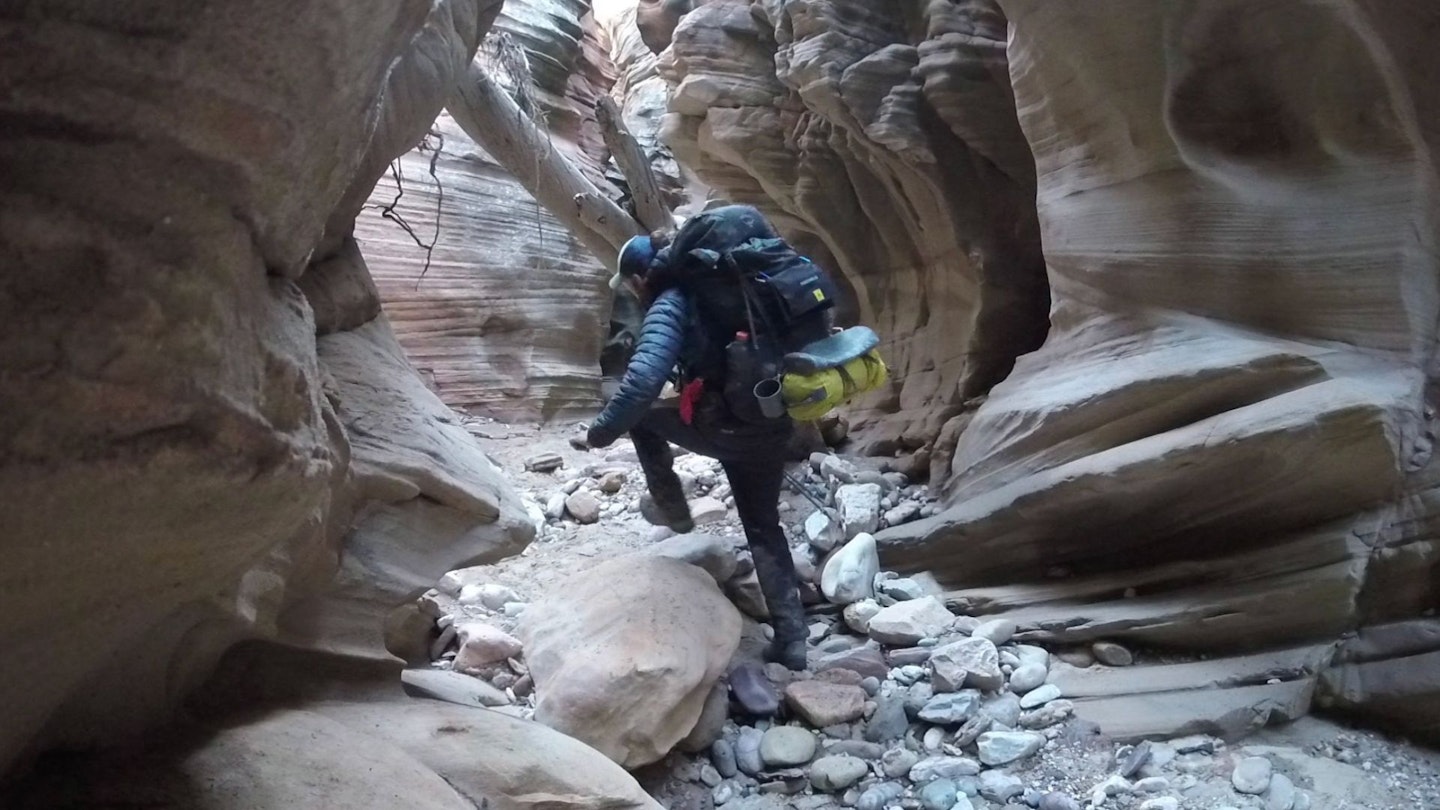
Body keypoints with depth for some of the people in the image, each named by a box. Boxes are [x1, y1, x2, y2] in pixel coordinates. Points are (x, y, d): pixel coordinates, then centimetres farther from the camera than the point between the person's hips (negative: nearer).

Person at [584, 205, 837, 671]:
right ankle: (791, 638, 19)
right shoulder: (732, 283, 11)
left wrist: (602, 431, -12)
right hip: (774, 426, 7)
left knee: (640, 414, 20)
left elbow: (643, 381, -28)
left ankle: (671, 508, 31)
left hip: (724, 427, -7)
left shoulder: (672, 303, -12)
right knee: (764, 527, 22)